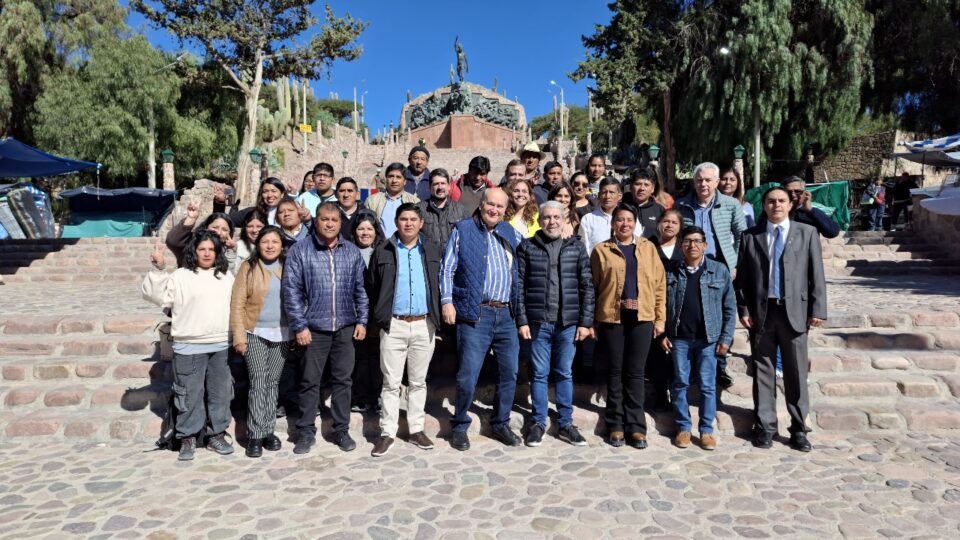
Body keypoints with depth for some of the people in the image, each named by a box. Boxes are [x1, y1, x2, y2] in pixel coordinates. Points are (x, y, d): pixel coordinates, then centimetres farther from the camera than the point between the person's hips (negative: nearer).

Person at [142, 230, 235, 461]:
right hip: (189, 347, -4)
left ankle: (218, 435, 24)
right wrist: (157, 270, -24)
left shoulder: (226, 276, 11)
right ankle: (188, 438, 17)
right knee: (190, 394, 3)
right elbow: (153, 295, -12)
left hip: (220, 345, 4)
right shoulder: (181, 276, -3)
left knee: (220, 393, 11)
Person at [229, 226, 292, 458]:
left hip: (282, 334, 3)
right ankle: (255, 435, 2)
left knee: (273, 383, 9)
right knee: (258, 383, -6)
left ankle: (268, 431, 18)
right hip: (255, 333, -3)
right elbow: (237, 303, -5)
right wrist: (239, 336, -10)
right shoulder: (249, 267, -2)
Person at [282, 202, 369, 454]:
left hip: (345, 327, 2)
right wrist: (299, 326, -9)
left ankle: (341, 430, 22)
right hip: (314, 328, -2)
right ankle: (306, 432, 20)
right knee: (310, 381, 7)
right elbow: (291, 291, -5)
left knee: (343, 379, 10)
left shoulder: (352, 251, 6)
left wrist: (362, 320, 4)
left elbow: (360, 289, 10)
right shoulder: (300, 250, -3)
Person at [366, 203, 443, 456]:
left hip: (424, 325, 2)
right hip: (394, 325, -1)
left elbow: (441, 283, 9)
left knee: (418, 381, 11)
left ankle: (416, 429, 22)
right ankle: (387, 433, 13)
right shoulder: (383, 251, 2)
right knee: (391, 382, 3)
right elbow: (371, 287, 5)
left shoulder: (433, 250, 7)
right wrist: (380, 317, 1)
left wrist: (437, 316, 3)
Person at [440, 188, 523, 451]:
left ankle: (501, 422, 27)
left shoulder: (511, 234, 14)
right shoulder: (462, 231, 1)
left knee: (510, 372, 9)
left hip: (507, 313, 5)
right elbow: (447, 270, -1)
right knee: (468, 375, -3)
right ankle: (460, 426, 17)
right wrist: (447, 301, -10)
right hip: (475, 313, -5)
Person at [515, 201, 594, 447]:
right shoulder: (527, 247, 1)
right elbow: (519, 286, -1)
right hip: (538, 322, -1)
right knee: (540, 374, 7)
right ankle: (538, 423, 20)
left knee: (565, 373, 11)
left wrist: (585, 322, -1)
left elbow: (587, 286, 4)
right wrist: (522, 321, -7)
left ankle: (566, 424, 21)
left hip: (568, 322, 1)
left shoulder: (576, 247, 5)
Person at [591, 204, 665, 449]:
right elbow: (593, 287, 2)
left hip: (642, 318, 1)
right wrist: (592, 320, -5)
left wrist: (660, 318, 2)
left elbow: (659, 285, 8)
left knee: (635, 373, 5)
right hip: (611, 317, -1)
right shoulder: (601, 250, 6)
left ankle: (636, 426, 13)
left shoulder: (648, 248, 11)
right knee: (615, 372, 7)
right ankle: (616, 426, 15)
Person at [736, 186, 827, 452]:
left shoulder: (807, 233, 6)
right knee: (763, 371, 7)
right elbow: (742, 277, 6)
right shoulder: (751, 236, 7)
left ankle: (798, 429, 17)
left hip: (794, 311, 0)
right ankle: (765, 426, 17)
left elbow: (816, 274, 2)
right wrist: (743, 309, -1)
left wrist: (817, 309, -4)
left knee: (796, 373, 5)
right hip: (761, 311, 1)